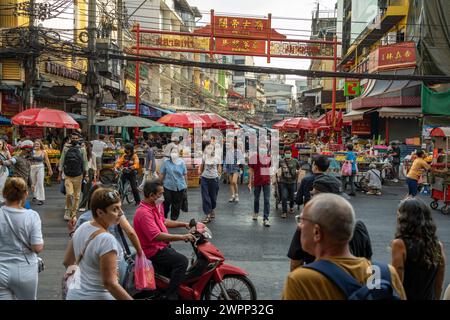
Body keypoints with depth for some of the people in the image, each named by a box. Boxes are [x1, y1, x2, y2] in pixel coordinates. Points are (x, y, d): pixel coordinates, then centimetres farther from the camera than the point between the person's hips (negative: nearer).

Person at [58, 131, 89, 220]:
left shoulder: (82, 149, 2)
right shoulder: (66, 148, 2)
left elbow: (85, 162, 7)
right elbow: (62, 161, 7)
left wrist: (86, 174, 5)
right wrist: (60, 174, 6)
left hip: (78, 176, 1)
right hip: (67, 175, -1)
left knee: (76, 195, 5)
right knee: (69, 194, -13)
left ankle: (74, 213, 17)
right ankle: (68, 210, 7)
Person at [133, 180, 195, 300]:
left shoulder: (156, 206, 7)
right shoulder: (144, 212, -25)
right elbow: (157, 236, -33)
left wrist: (184, 224, 14)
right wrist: (182, 237, -34)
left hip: (161, 246, 10)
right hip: (153, 251, -10)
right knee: (182, 261, -24)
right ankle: (170, 296, -18)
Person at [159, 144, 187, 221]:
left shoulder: (181, 162, 3)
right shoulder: (165, 162, -3)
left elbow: (185, 174, 11)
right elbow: (161, 174, 2)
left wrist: (186, 185, 15)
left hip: (180, 187, 2)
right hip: (168, 186, -2)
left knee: (177, 205, 9)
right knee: (167, 203, 1)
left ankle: (174, 219, 24)